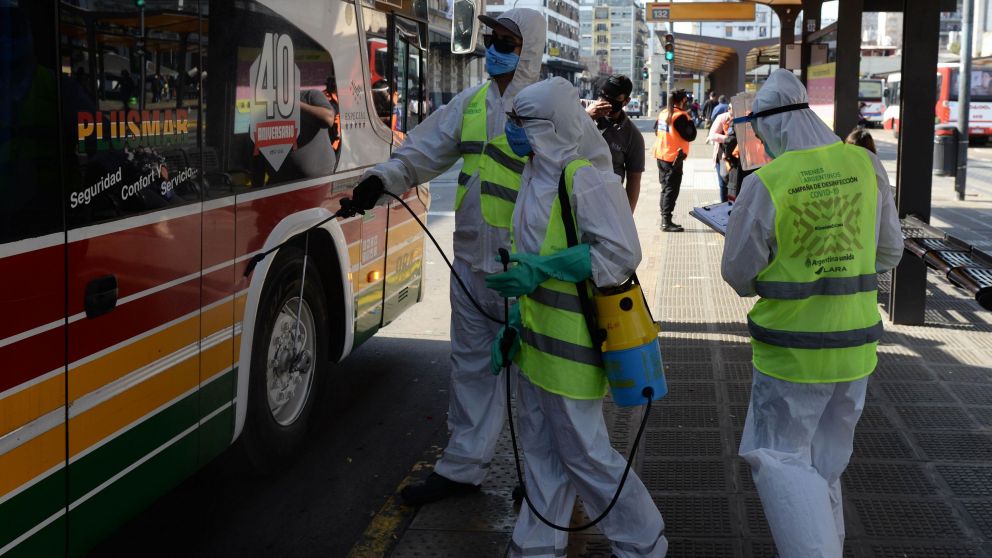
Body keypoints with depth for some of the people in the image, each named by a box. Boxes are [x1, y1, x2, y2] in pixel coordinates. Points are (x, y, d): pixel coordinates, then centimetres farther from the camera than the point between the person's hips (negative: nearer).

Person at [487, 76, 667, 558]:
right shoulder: (536, 178, 11)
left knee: (584, 453, 1)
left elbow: (619, 254, -22)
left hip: (571, 344, -9)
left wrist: (540, 268, -25)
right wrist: (515, 324, 18)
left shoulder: (586, 179, -19)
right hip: (538, 338, 9)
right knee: (540, 447, 17)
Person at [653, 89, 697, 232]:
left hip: (661, 156, 8)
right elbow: (690, 136, -17)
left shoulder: (663, 114, 6)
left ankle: (665, 220, 21)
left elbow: (656, 130, 19)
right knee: (671, 190, -4)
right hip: (673, 158, -8)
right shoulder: (680, 116, -17)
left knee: (666, 188, 16)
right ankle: (667, 222, -5)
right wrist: (690, 121, -5)